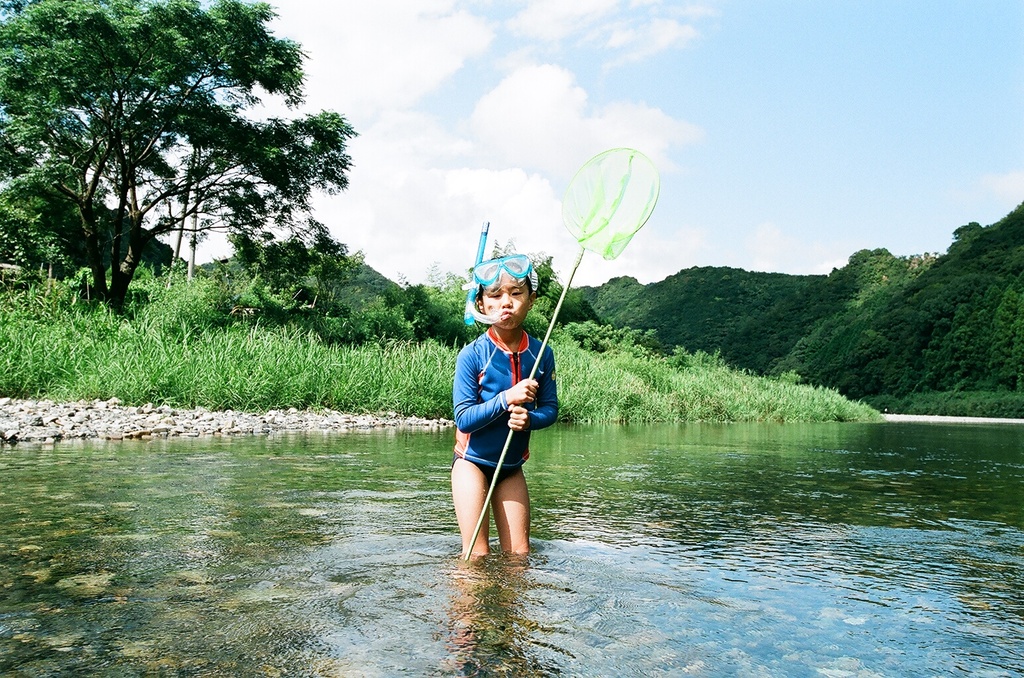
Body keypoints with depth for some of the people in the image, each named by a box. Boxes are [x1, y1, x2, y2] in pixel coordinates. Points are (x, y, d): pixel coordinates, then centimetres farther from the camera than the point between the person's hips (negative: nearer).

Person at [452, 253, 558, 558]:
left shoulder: (541, 353, -7)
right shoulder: (472, 355, -17)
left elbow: (550, 409, -1)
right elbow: (463, 419, -19)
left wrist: (529, 418, -23)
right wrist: (506, 399, -31)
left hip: (512, 465, 4)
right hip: (472, 461, -3)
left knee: (519, 554, 9)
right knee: (477, 555, -3)